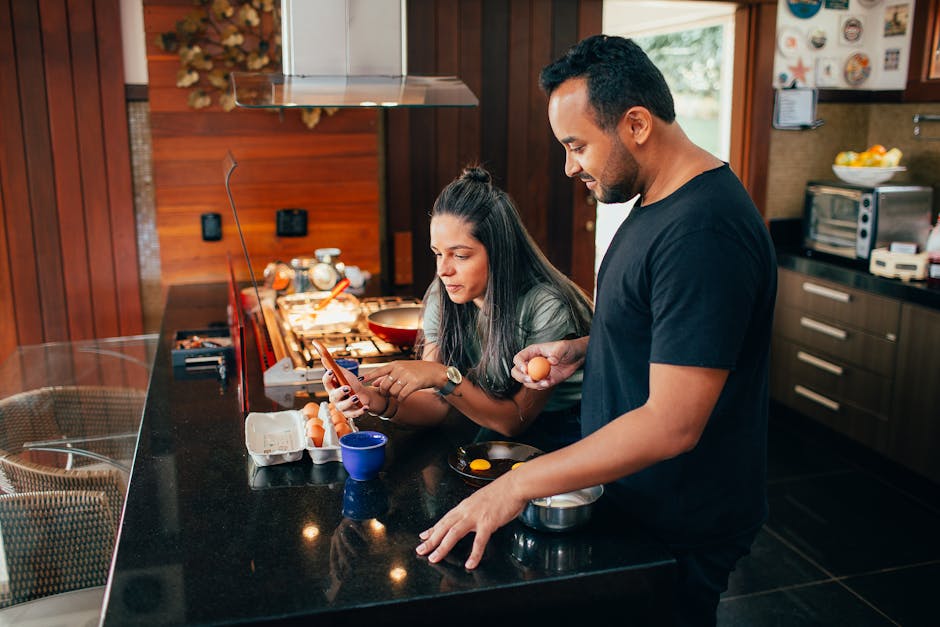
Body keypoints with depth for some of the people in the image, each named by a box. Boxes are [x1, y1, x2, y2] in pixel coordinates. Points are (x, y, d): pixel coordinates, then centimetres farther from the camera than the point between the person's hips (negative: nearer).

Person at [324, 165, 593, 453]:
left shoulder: (547, 307, -23)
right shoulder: (442, 299, -7)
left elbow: (516, 419, -19)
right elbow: (437, 404, -7)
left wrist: (445, 377, -30)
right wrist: (381, 402, -26)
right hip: (498, 430, 4)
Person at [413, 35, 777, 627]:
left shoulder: (703, 232, -30)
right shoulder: (657, 201, 4)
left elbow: (672, 424, -32)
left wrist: (520, 484, -28)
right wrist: (581, 350, -1)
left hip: (682, 530, -9)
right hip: (632, 499, 9)